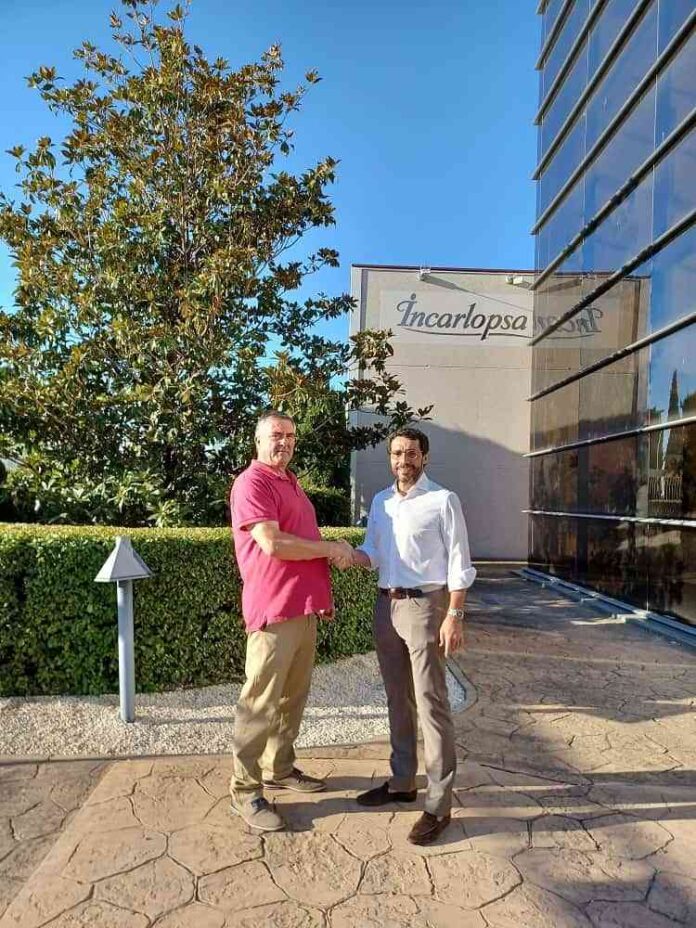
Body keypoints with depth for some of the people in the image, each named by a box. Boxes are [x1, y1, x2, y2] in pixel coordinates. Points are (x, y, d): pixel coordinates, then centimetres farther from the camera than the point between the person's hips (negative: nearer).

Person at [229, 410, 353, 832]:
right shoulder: (252, 483, -11)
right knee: (261, 702, -2)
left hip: (304, 608, 9)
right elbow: (272, 543, -22)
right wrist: (331, 549, -11)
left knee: (293, 697, 17)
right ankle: (245, 790, 10)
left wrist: (323, 591, 16)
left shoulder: (291, 482, 20)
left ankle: (279, 768, 31)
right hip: (274, 609, -9)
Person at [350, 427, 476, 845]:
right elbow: (372, 553, 10)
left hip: (425, 606, -6)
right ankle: (402, 782, 31)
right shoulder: (380, 501, 11)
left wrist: (454, 616, -15)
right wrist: (348, 555, -11)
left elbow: (458, 563, -9)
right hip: (386, 606, 6)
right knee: (398, 700, 16)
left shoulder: (443, 500, -7)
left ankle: (439, 803, 9)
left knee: (431, 704, -2)